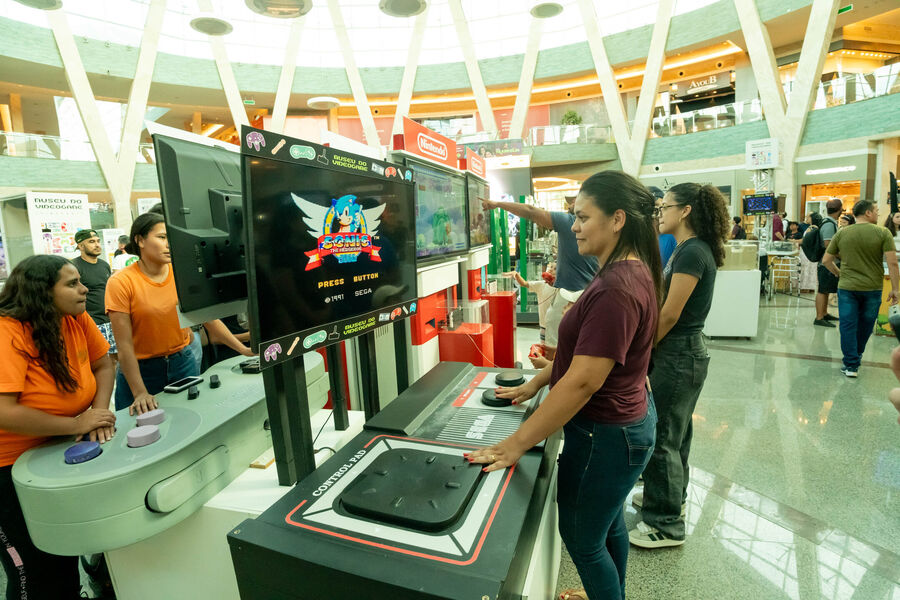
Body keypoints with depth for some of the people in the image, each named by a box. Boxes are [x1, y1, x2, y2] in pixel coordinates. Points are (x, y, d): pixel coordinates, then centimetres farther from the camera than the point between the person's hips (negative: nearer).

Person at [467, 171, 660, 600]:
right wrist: (534, 385, 11)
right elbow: (586, 349, 10)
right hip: (627, 417, 10)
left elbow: (582, 382, -31)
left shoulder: (616, 289, -29)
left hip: (605, 434, -10)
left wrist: (516, 444, -25)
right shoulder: (629, 272, 4)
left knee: (582, 538, 13)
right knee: (608, 522, 29)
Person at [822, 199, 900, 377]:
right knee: (865, 326, 17)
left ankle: (851, 365, 4)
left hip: (847, 287, 0)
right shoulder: (883, 233, -6)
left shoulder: (841, 234, 0)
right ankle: (857, 356, 34)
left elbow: (826, 260, 3)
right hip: (872, 288, 0)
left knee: (848, 326, 3)